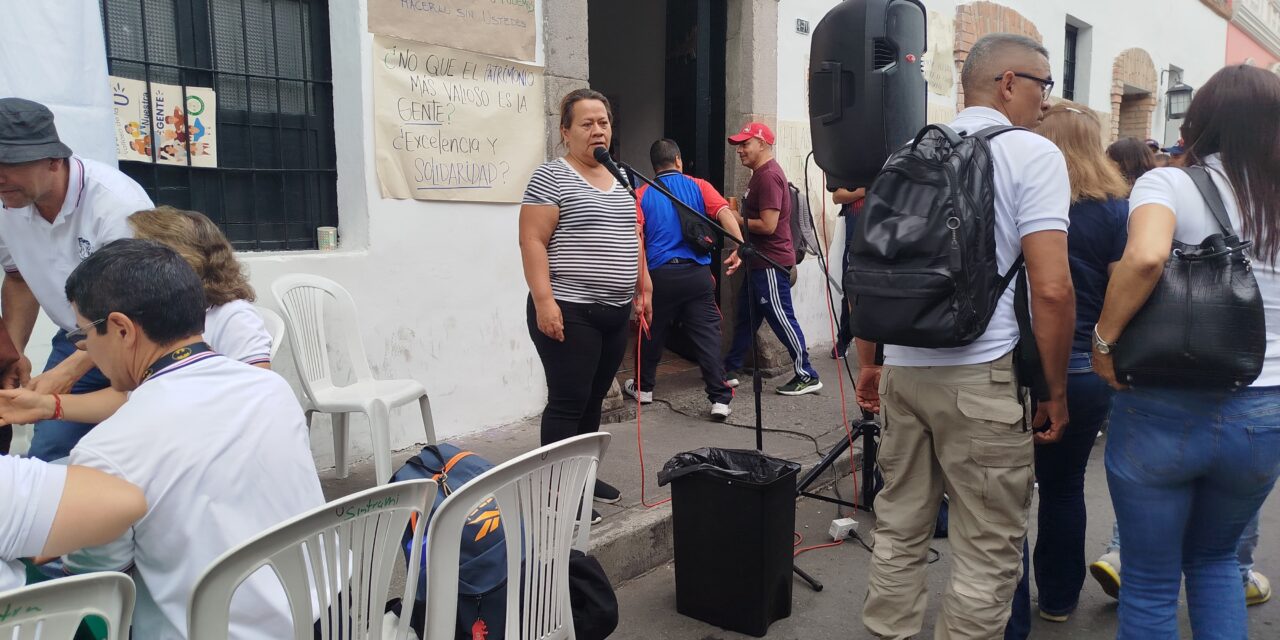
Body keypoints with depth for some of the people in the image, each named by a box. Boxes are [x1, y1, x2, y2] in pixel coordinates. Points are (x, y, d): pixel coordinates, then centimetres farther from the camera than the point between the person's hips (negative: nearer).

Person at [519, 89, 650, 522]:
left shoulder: (620, 179, 16)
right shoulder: (551, 177, -8)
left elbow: (632, 237, 22)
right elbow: (532, 241, -13)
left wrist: (643, 289, 18)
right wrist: (543, 299, -21)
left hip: (614, 313, 8)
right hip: (570, 313, -7)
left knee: (593, 400, 15)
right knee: (568, 402, -4)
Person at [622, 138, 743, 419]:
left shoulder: (642, 194, 5)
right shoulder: (699, 186, 6)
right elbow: (724, 212, -10)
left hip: (660, 274, 1)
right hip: (697, 273, 0)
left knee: (653, 332, 17)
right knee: (708, 335, 1)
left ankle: (644, 388, 33)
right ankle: (720, 399, -3)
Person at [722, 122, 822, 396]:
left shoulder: (769, 176, -18)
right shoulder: (760, 174, 15)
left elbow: (768, 225, -24)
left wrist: (736, 220, -12)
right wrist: (736, 214, 5)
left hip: (771, 263, -11)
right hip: (759, 261, 11)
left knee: (781, 318, -4)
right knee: (745, 316, 15)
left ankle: (807, 376, 5)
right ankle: (729, 371, 24)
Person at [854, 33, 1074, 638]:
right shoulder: (1032, 153, -5)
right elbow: (1051, 288, -13)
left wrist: (867, 362, 20)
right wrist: (1056, 391, -3)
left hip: (902, 369, 6)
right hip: (980, 376, -6)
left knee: (898, 529, 17)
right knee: (988, 552, 7)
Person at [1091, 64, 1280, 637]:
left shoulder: (1170, 184, -8)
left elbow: (1145, 257, -29)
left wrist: (1104, 338, -17)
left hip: (1165, 410, -4)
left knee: (1150, 581, 12)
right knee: (1215, 558, 28)